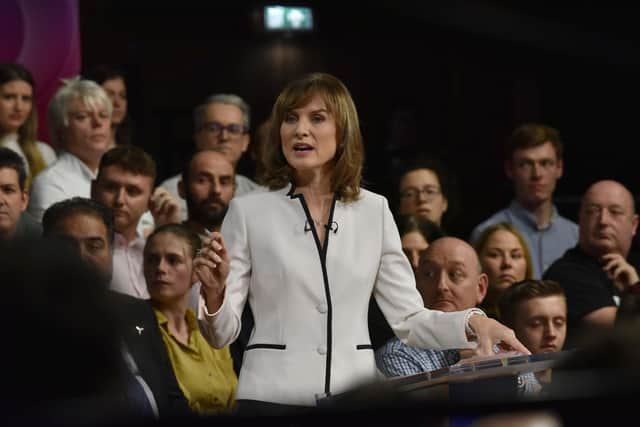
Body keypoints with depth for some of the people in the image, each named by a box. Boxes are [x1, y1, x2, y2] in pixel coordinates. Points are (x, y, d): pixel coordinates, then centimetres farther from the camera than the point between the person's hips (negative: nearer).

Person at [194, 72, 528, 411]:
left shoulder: (374, 211, 6)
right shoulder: (248, 211, 0)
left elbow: (410, 320, 5)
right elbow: (223, 333, 0)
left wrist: (472, 323, -12)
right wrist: (215, 294, -20)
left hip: (356, 399, 2)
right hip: (273, 398, -2)